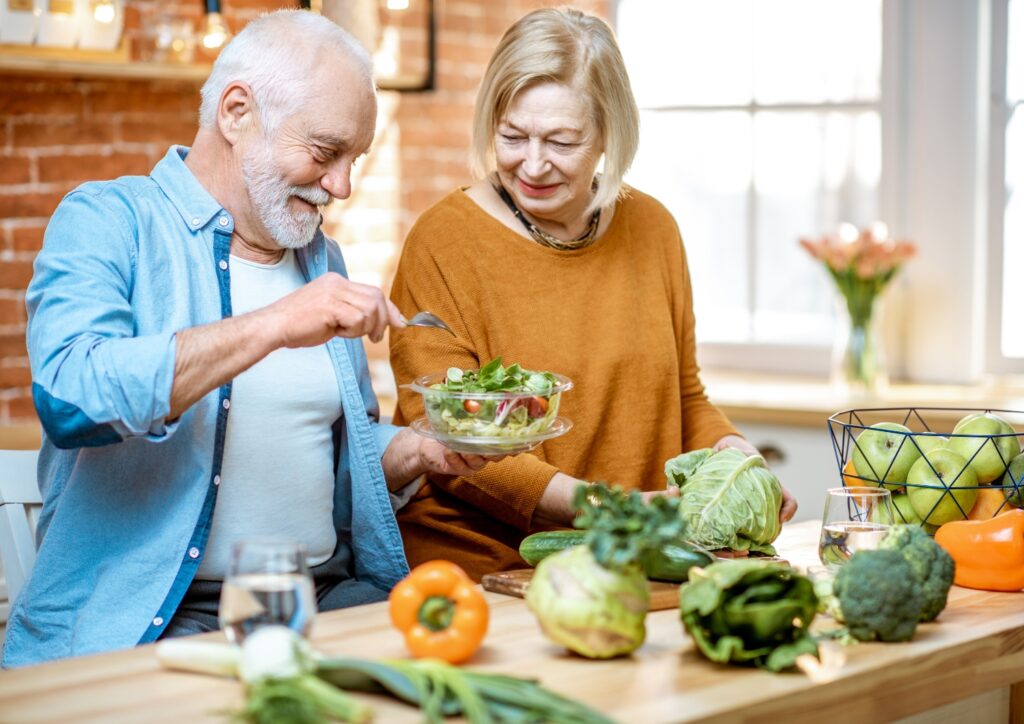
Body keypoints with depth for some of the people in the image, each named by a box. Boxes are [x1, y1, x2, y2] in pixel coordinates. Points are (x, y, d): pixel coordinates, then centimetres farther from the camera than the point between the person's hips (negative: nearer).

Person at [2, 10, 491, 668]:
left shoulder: (321, 257, 18)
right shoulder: (110, 220, -4)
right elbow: (70, 397, -23)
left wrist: (421, 449, 4)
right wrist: (271, 327, -27)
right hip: (150, 620, -7)